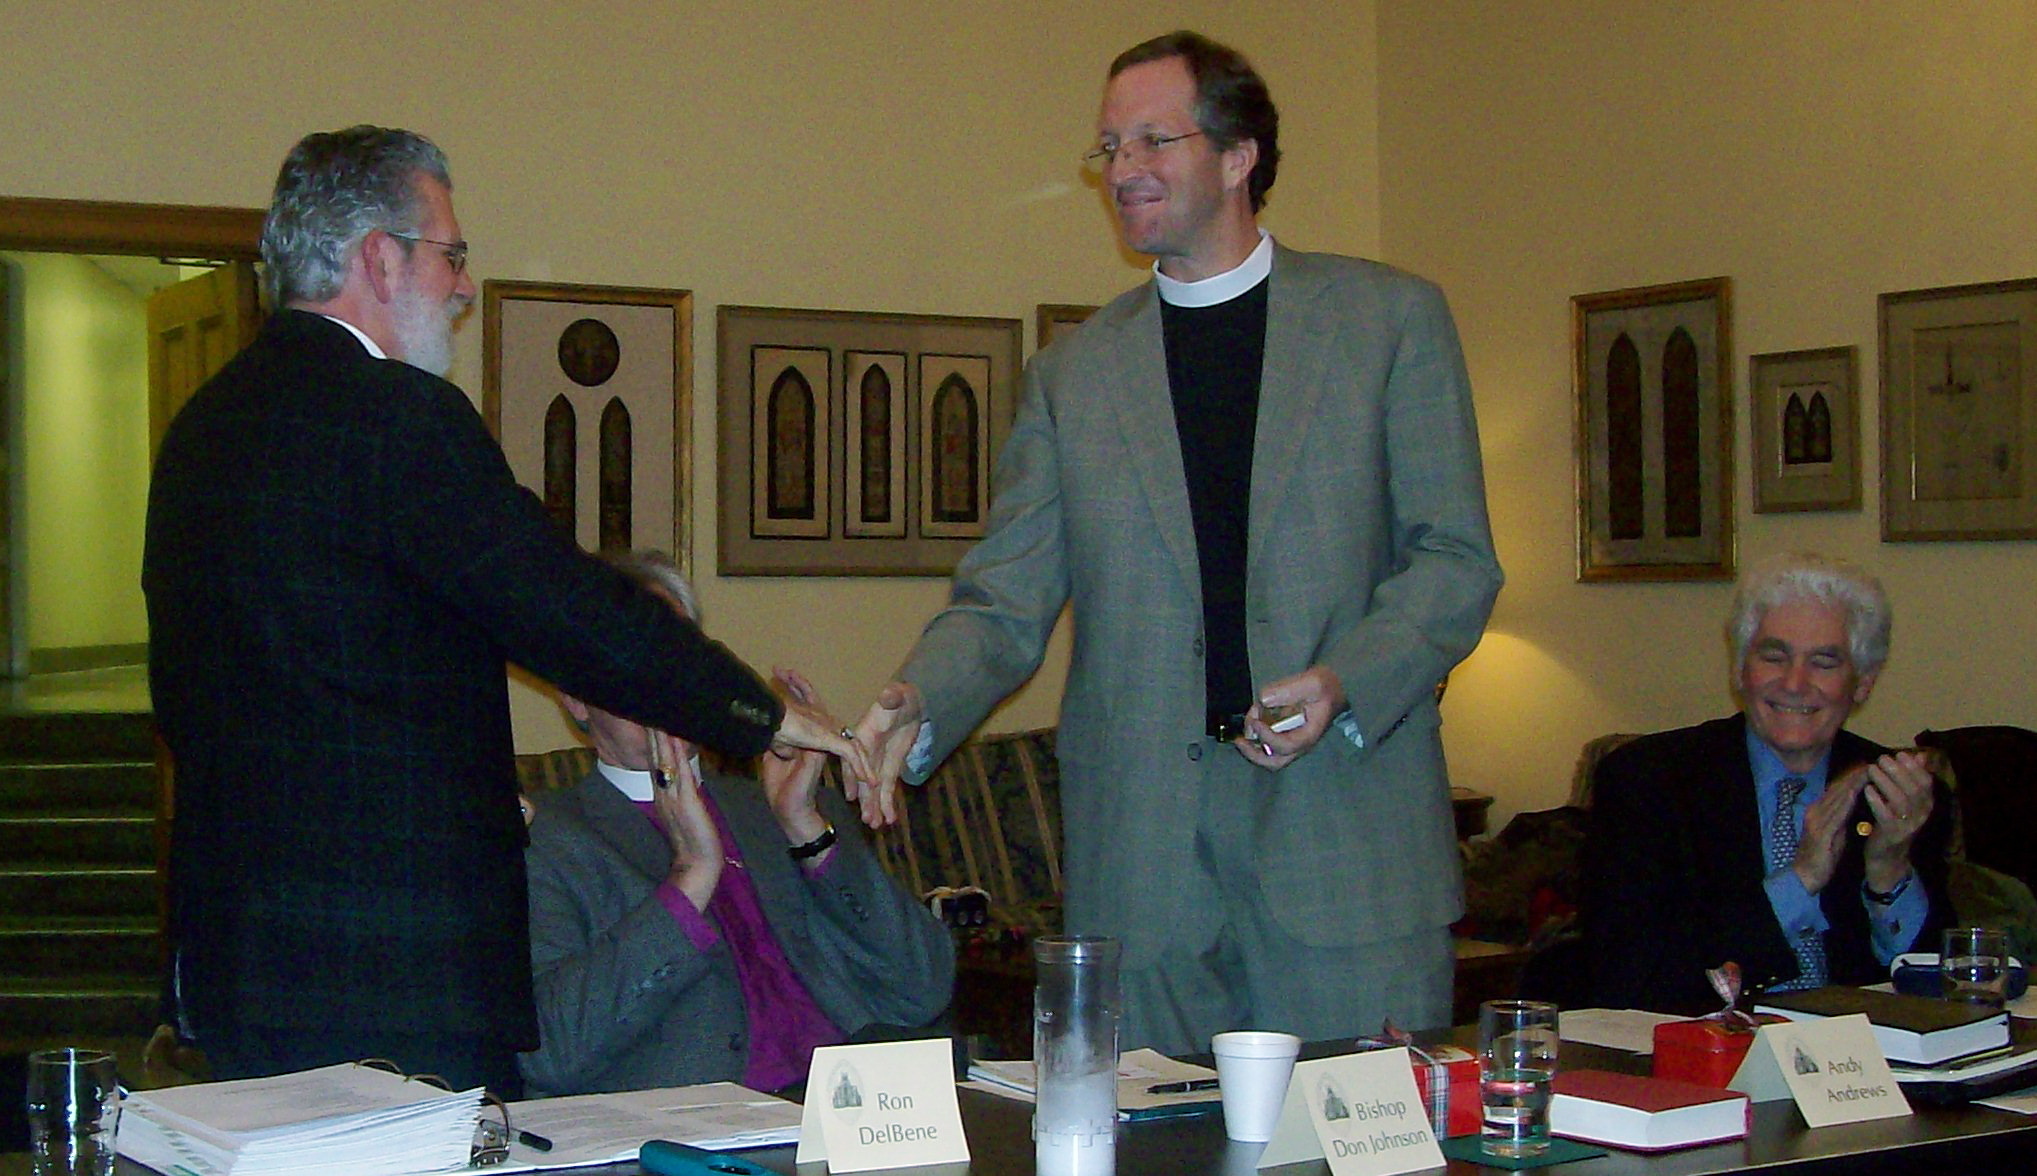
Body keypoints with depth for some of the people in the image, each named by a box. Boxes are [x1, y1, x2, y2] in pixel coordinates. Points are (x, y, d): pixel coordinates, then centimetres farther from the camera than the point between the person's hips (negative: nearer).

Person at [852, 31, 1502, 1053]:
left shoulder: (1392, 319, 7)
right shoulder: (1073, 372, 13)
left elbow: (1455, 559, 4)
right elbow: (1003, 604, 8)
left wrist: (1342, 683, -14)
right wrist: (914, 706, -13)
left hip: (1350, 827, -1)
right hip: (1143, 863, 2)